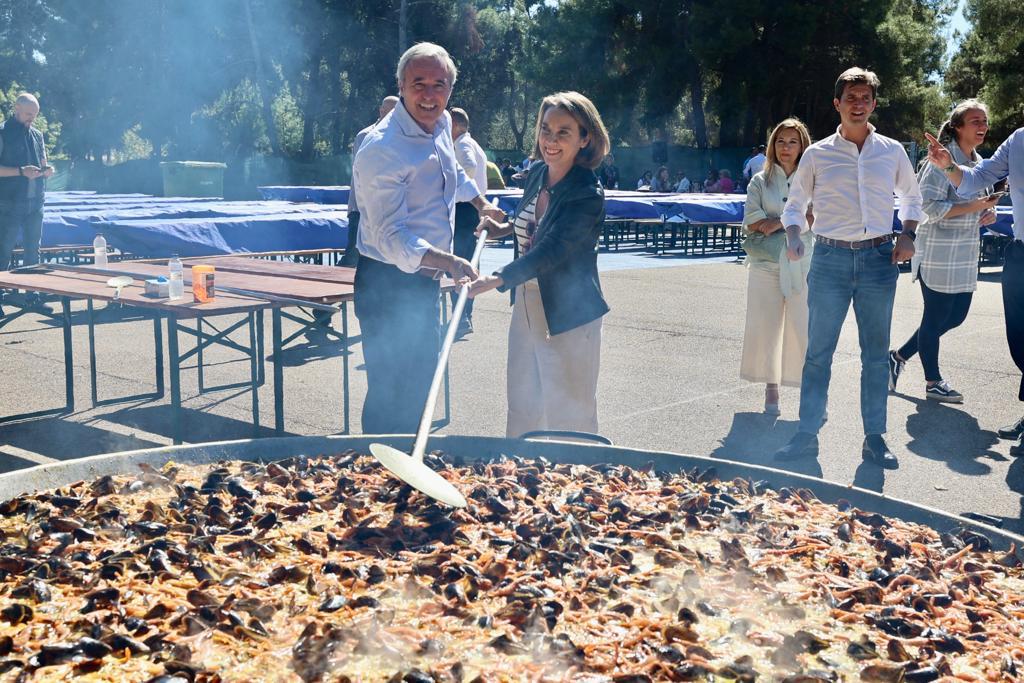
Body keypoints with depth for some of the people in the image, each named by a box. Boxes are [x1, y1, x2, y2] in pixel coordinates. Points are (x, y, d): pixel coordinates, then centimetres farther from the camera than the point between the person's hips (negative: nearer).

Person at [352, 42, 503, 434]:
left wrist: (480, 202, 36)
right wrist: (449, 261, -42)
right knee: (389, 393, -5)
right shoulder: (381, 149, -23)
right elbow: (390, 238, -30)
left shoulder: (441, 124, 4)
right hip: (388, 285, -9)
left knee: (420, 385, 18)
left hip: (426, 280, 9)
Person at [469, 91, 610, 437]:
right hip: (526, 307, 8)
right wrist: (505, 227, 4)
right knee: (522, 408, 18)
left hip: (568, 316, -8)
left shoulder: (587, 194, -20)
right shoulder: (537, 174, 3)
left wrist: (498, 279, -42)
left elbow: (551, 250, -31)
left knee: (566, 415, 2)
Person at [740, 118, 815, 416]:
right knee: (766, 327, 4)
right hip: (767, 265, 2)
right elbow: (751, 221, -1)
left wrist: (780, 222, -11)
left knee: (804, 330, -6)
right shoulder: (760, 181, 11)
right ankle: (771, 390, 15)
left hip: (803, 264, -2)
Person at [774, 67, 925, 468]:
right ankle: (807, 435, 8)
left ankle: (874, 438, 15)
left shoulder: (892, 151, 7)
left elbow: (911, 197, 21)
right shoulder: (817, 154, 3)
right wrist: (793, 237, -6)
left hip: (879, 259, 1)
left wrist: (907, 236, 5)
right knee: (818, 352, 0)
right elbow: (795, 204, 12)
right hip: (830, 259, -1)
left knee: (876, 353, 6)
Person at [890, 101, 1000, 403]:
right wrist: (972, 207, -23)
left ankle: (899, 356, 27)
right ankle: (933, 382, 17)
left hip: (965, 256, 9)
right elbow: (929, 207, -21)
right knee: (935, 318, 3)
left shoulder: (978, 163, 12)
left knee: (956, 316, 14)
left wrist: (988, 211, 3)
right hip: (939, 254, -9)